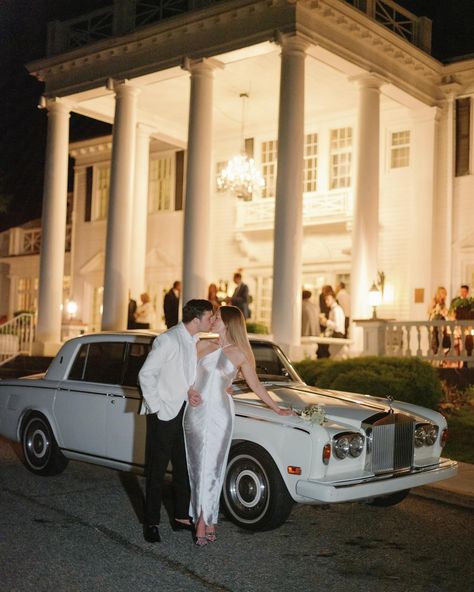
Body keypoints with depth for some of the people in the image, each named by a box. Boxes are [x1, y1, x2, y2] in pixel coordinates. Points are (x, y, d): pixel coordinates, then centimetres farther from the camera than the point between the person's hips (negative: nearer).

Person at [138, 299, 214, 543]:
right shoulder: (167, 340, -17)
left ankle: (181, 516, 26)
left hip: (185, 412, 7)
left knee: (184, 467, 14)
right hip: (163, 413, -7)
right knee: (157, 470, 2)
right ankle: (151, 523, 12)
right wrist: (156, 408, -16)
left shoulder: (197, 342, 6)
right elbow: (145, 374, -16)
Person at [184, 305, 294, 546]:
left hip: (220, 413, -2)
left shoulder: (240, 354, 2)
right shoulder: (202, 345, 5)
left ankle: (204, 521, 5)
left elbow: (256, 385, 11)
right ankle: (206, 520, 9)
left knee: (212, 467, -2)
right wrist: (190, 391, -9)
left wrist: (277, 409, 13)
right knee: (197, 466, 2)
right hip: (196, 412, 2)